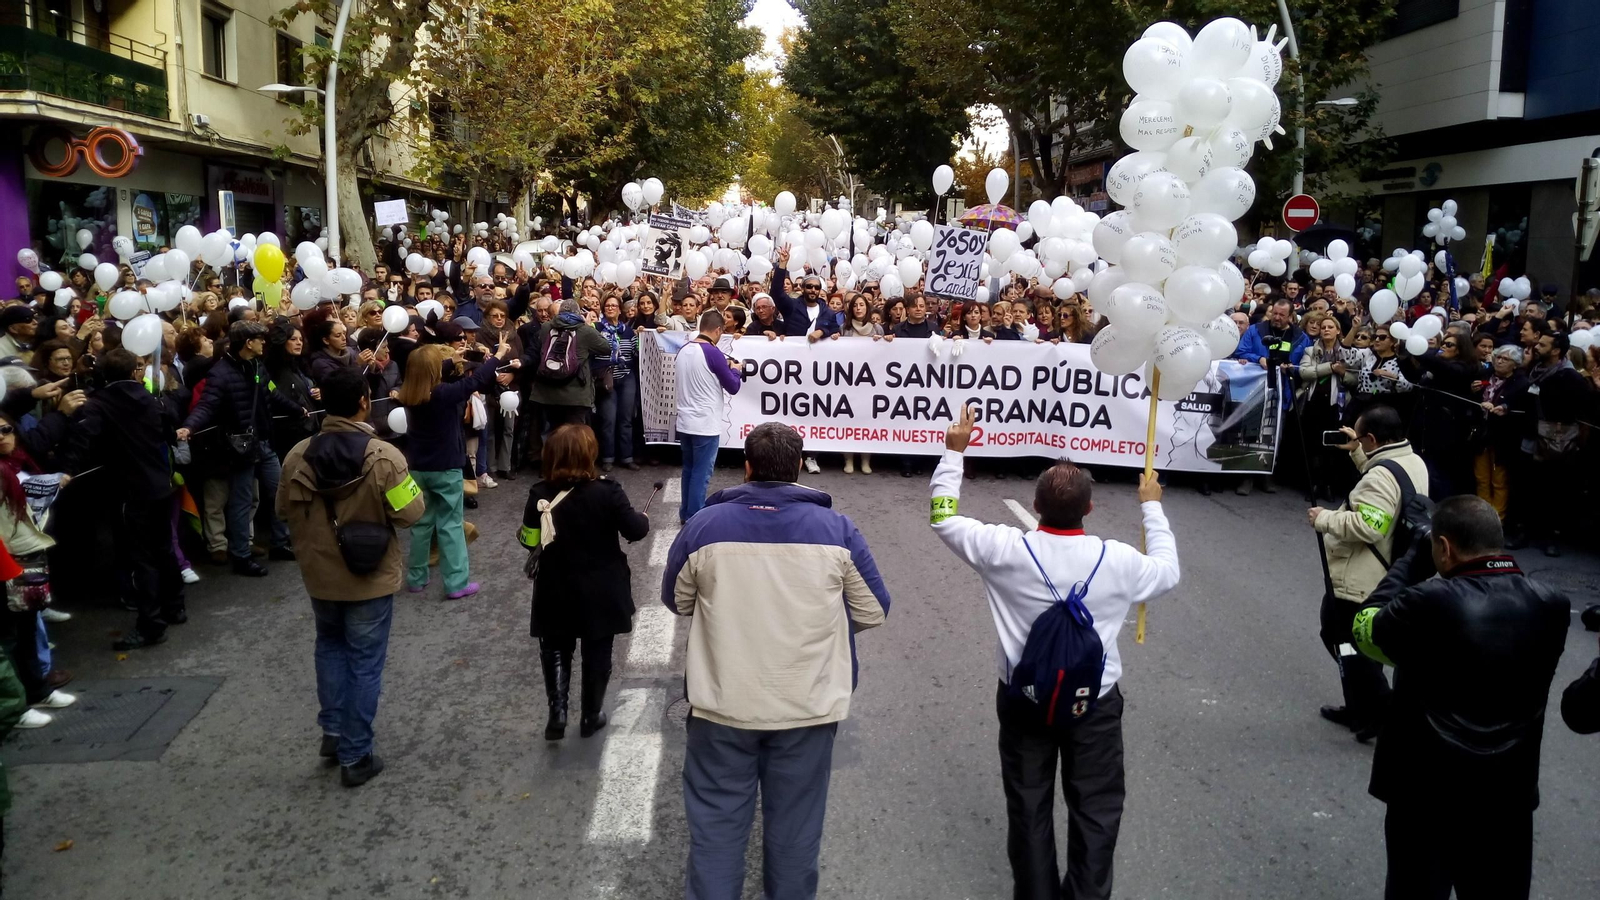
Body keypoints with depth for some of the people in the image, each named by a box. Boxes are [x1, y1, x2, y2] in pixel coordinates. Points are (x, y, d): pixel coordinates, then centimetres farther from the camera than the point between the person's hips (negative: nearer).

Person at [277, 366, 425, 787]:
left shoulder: (298, 455, -9)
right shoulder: (383, 457, -22)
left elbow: (285, 510, 2)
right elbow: (411, 513, -17)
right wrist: (409, 486, 2)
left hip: (320, 575, 4)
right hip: (371, 577, -3)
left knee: (330, 646, 27)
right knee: (365, 664, 8)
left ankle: (333, 731, 28)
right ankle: (355, 755, 15)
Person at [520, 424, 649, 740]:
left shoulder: (540, 496, -11)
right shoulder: (607, 492, -17)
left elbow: (531, 541, -3)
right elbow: (635, 530, -14)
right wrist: (642, 519, 8)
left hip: (556, 593, 1)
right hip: (600, 593, -1)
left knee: (556, 650, 20)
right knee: (597, 654, 16)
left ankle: (557, 710, 8)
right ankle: (591, 715, 28)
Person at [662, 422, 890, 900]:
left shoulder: (704, 526, -8)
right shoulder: (837, 530, -9)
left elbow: (676, 600, 6)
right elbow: (874, 611, 0)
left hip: (722, 705, 0)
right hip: (809, 707, 1)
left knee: (717, 821, 15)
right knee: (795, 823, 17)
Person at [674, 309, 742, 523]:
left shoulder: (683, 350, 7)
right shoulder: (713, 353, -15)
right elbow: (733, 387, -9)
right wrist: (734, 369, 10)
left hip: (685, 422, 7)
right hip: (705, 424, -7)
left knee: (689, 470, 18)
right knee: (701, 474, 1)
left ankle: (685, 514, 26)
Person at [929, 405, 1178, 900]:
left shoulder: (1006, 550, -17)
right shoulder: (1117, 560, -15)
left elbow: (943, 517, -2)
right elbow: (1167, 572, 8)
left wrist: (954, 453, 6)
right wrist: (1152, 508, 19)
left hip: (1024, 700, 1)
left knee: (1029, 808, 16)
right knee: (1096, 809, 15)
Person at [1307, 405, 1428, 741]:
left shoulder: (1382, 475, -25)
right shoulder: (1413, 462, 7)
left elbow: (1366, 526, -32)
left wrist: (1323, 518, -18)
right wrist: (1357, 453, 16)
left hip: (1358, 578, -10)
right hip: (1388, 573, 11)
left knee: (1346, 641, 1)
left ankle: (1381, 712, 3)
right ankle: (1360, 709, 29)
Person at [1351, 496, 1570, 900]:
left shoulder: (1429, 602, -23)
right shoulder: (1551, 605, -8)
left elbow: (1364, 630, -6)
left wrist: (1416, 557, -2)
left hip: (1427, 794, -4)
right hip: (1509, 796, 4)